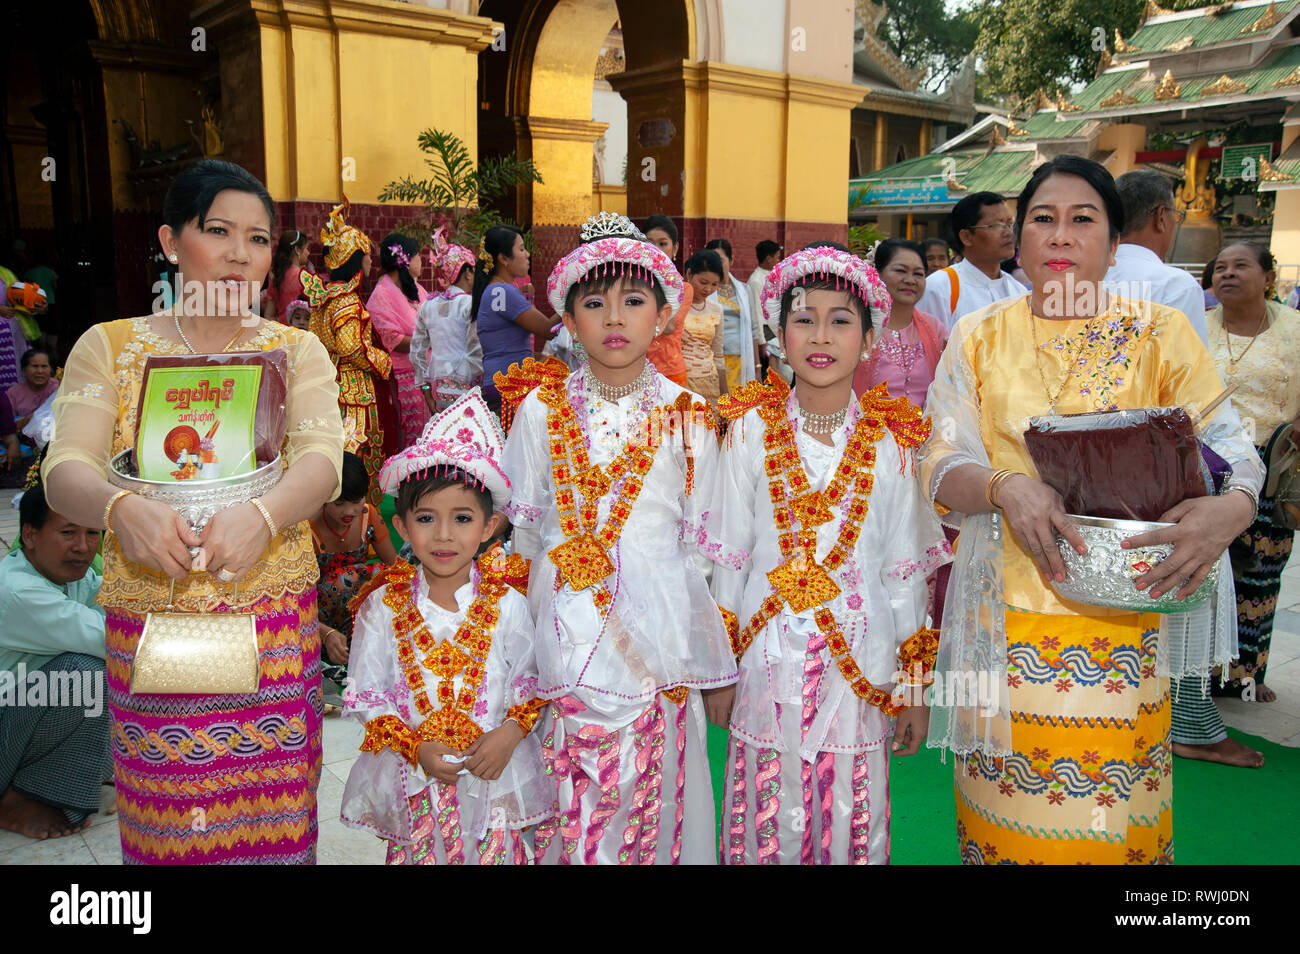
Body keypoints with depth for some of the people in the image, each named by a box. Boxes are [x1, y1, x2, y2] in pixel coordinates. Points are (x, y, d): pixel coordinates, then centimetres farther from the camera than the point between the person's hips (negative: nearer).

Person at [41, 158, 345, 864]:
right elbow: (64, 469, -7)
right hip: (147, 630, 0)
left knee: (270, 821, 5)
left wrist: (262, 514, -32)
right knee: (163, 823, 8)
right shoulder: (108, 346, 5)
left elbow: (321, 459, -10)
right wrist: (121, 507, -30)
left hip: (274, 627, 0)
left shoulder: (297, 350, 6)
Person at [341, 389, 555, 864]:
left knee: (497, 853, 7)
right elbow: (365, 696, -2)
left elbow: (532, 681, 2)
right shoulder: (383, 608, -6)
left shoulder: (507, 604, -6)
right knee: (418, 855, 9)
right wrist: (415, 748, -12)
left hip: (494, 775, 0)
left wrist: (510, 732, -14)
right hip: (413, 778, 0)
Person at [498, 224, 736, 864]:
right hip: (566, 636, 0)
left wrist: (714, 666, 6)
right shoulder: (542, 409, 2)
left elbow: (702, 543, 6)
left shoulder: (687, 416, 2)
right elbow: (520, 528, 10)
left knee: (654, 792, 5)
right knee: (574, 808, 4)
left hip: (658, 636, 0)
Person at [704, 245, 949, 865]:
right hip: (770, 666, 0)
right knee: (769, 827, 9)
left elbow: (906, 574, 3)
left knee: (851, 825, 10)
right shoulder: (753, 430, -2)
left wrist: (915, 686, 5)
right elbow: (729, 559, 2)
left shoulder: (889, 442, -1)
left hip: (861, 670, 1)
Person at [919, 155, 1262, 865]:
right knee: (1011, 810, 8)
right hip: (1006, 615, 0)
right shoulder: (979, 338, 5)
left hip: (1124, 616, 0)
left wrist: (1232, 507, -24)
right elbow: (941, 463, -2)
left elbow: (1227, 447, -1)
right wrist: (1004, 486, -23)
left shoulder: (1161, 335, 3)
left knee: (1113, 810, 7)